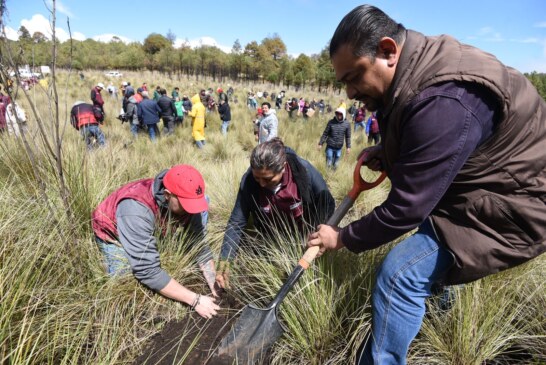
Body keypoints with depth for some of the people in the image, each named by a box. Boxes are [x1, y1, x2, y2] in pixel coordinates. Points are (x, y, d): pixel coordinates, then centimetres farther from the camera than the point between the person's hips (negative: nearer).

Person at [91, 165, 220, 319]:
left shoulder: (184, 198, -27)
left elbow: (200, 244, -17)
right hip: (114, 235, -3)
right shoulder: (136, 209, -43)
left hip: (154, 230, 4)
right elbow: (147, 270, -43)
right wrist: (195, 300, -42)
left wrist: (216, 286, -26)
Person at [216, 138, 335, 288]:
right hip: (273, 237, 2)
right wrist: (224, 262, -25)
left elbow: (327, 205, -18)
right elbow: (236, 222, -22)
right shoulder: (249, 181, -29)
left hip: (305, 235, -1)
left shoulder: (305, 171, -34)